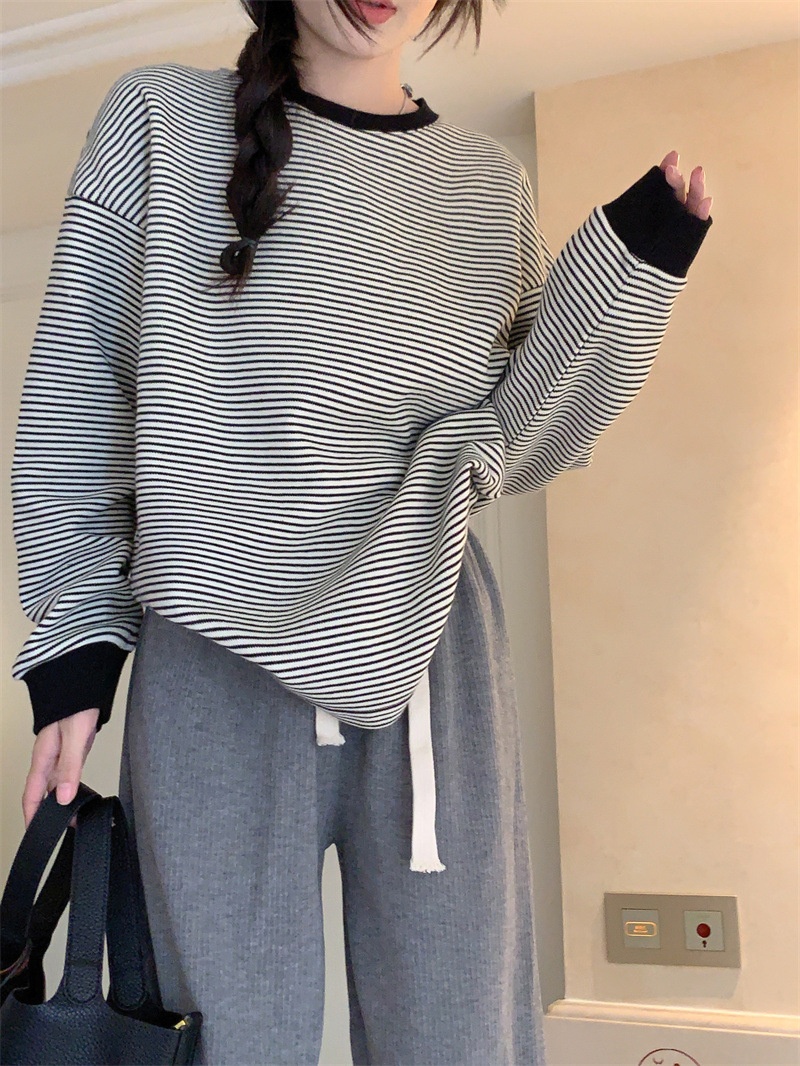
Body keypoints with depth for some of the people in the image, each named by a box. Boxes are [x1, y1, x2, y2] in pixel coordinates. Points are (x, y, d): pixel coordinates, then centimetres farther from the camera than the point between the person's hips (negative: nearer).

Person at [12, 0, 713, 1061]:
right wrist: (76, 637, -1)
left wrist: (629, 273, -5)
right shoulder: (161, 116, 6)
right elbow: (75, 389, 5)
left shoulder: (490, 182, 11)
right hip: (214, 655, -1)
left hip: (429, 648, 2)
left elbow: (516, 443, 7)